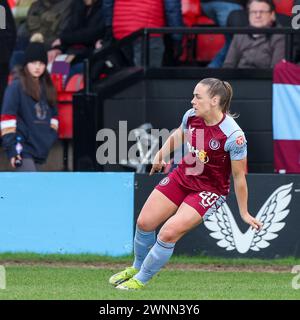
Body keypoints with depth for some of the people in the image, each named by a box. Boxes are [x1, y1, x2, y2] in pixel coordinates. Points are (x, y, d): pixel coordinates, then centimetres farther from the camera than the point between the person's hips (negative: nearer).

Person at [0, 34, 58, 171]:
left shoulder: (47, 88, 15)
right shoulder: (16, 87, -6)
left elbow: (53, 117, 24)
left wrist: (52, 139, 13)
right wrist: (11, 148, -17)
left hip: (40, 149, 7)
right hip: (22, 148, -7)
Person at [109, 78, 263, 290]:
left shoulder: (234, 136, -28)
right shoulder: (191, 116, -11)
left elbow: (239, 176, -17)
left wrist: (244, 213, -9)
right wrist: (161, 155, 12)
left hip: (210, 191, -6)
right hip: (182, 177, 6)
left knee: (169, 233, -18)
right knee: (145, 222, 1)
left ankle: (141, 280, 4)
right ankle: (137, 267, 30)